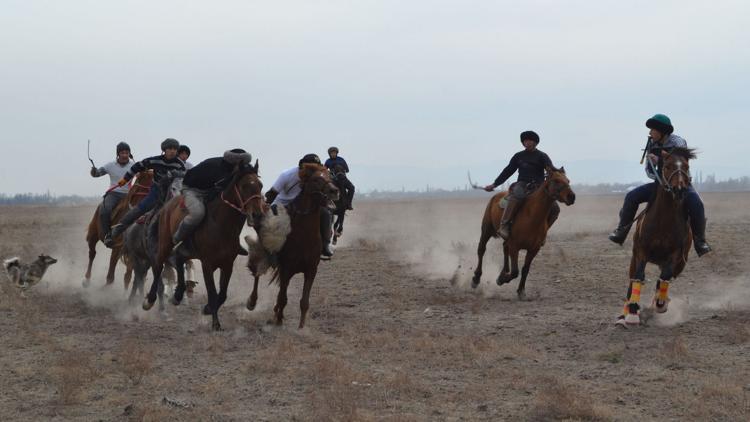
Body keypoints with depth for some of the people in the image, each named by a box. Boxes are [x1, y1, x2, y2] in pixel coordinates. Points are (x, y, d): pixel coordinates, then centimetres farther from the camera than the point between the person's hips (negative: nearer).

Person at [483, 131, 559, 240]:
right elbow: (507, 171, 22)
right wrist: (494, 185, 21)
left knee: (554, 208, -19)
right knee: (516, 196, -38)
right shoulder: (519, 156, 16)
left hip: (539, 188, 1)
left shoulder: (542, 156, 10)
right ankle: (504, 226, -44)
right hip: (522, 186, -1)